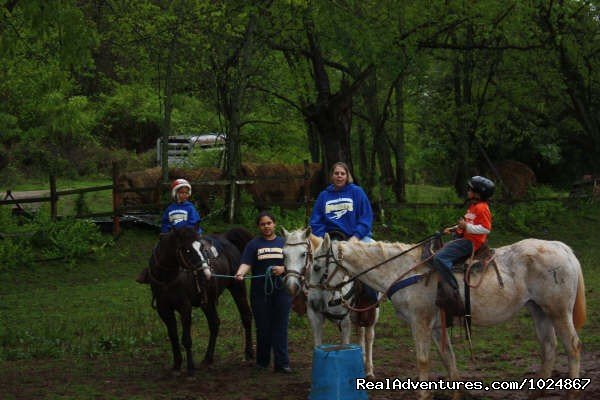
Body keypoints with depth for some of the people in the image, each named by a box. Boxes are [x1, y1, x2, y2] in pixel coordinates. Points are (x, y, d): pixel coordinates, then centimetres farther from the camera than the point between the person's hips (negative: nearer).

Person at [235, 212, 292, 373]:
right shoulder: (253, 244, 6)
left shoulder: (284, 243, 9)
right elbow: (246, 263, -7)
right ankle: (262, 361, 18)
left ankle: (282, 363, 1)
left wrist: (283, 268, -14)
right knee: (263, 328, 6)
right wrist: (240, 273, -27)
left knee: (280, 327, -1)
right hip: (260, 292, 0)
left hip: (281, 291, 0)